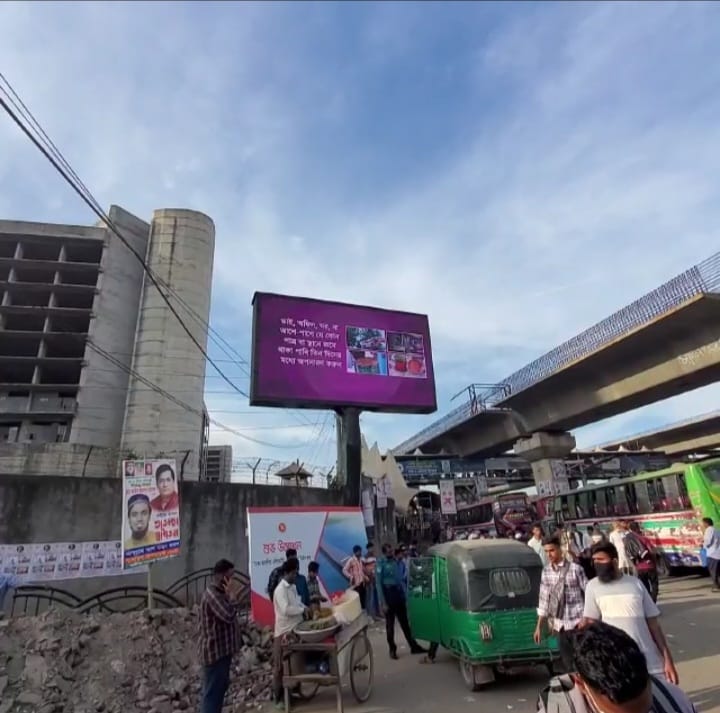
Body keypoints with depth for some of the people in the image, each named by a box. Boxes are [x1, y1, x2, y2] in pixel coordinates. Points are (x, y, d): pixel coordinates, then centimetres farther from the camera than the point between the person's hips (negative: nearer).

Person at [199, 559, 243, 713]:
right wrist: (232, 597, -21)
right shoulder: (212, 595, -22)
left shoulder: (218, 593, 11)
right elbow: (229, 615, -31)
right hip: (215, 651, -10)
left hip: (222, 649, 10)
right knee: (213, 690, -3)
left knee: (220, 687, 18)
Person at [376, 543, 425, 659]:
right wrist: (383, 603, -15)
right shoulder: (381, 565, -11)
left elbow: (401, 580, 12)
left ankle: (413, 646, 20)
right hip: (388, 597, -5)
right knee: (390, 625, 8)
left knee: (405, 623, 13)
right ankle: (392, 649, 20)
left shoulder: (396, 562, 5)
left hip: (399, 596, 5)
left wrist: (405, 597, 11)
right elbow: (378, 585, -12)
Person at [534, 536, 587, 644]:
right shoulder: (546, 572, 1)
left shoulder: (576, 569, -12)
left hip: (575, 624, -4)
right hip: (557, 625, 4)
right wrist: (539, 627, 4)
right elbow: (544, 600, 5)